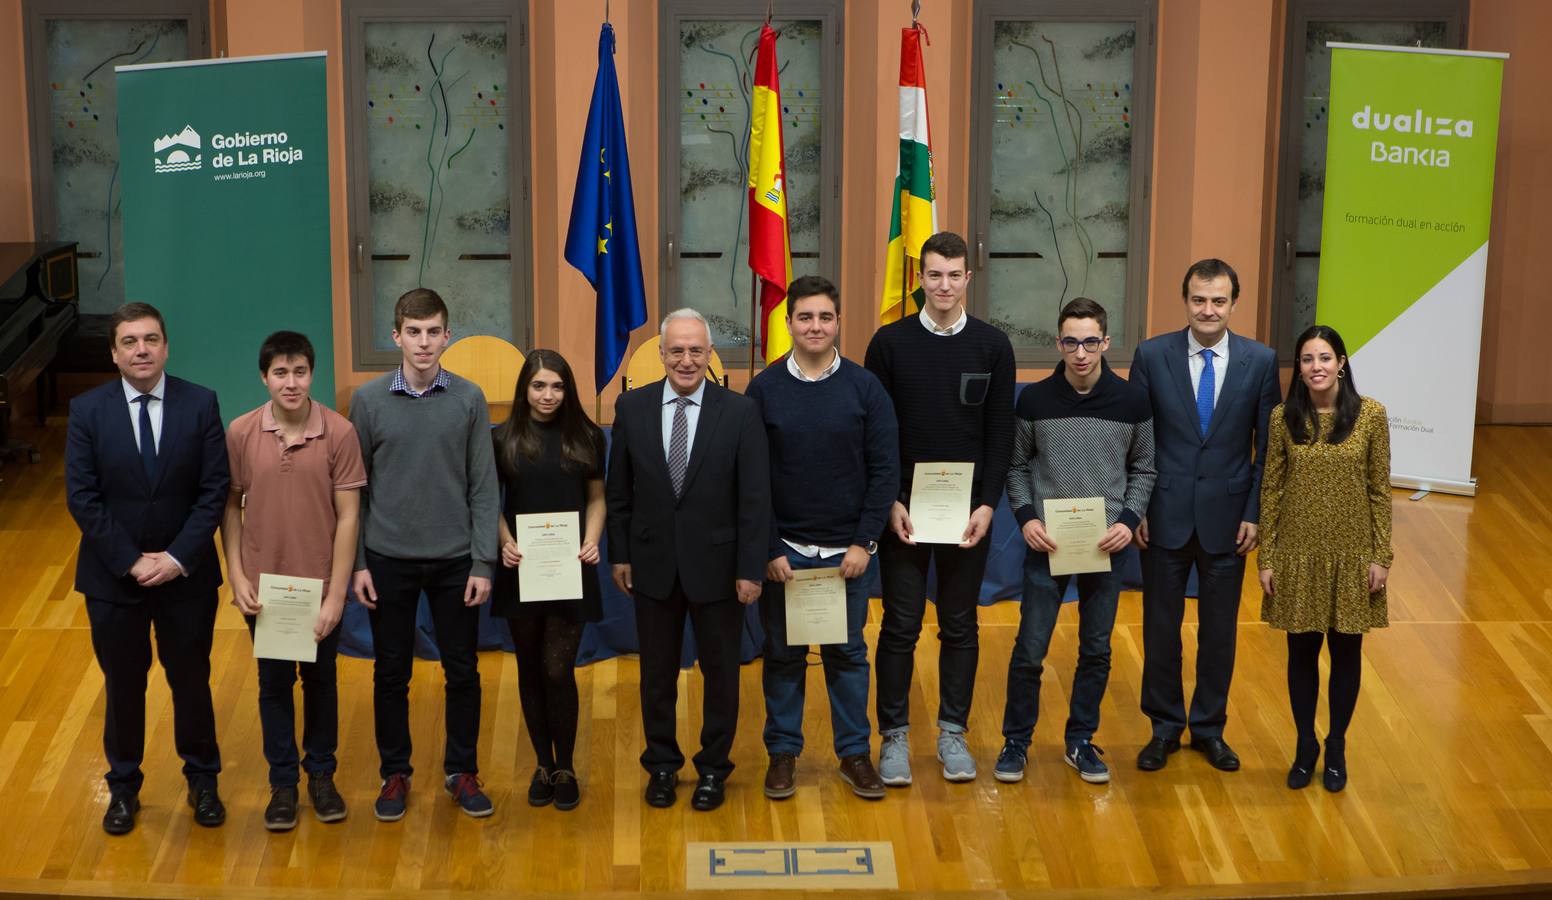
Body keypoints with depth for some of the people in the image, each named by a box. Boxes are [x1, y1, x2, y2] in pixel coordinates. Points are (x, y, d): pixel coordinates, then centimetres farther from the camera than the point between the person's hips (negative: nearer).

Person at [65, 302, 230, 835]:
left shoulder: (200, 404, -7)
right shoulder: (87, 411, -6)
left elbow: (215, 490, -8)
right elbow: (82, 498, -8)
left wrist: (177, 558, -16)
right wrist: (130, 561, -15)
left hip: (186, 573, 0)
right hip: (113, 575, 0)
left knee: (191, 680, 13)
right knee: (123, 686, 13)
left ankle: (202, 780, 32)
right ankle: (123, 786, 30)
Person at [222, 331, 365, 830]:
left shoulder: (339, 432, -13)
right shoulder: (240, 433, -8)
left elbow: (348, 516, -11)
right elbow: (230, 507, 1)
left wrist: (336, 595, -13)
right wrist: (237, 577, -6)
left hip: (320, 584, -1)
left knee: (320, 680, 15)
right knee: (274, 683, 13)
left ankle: (321, 774, 32)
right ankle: (283, 782, 27)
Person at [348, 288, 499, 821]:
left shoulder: (469, 400, -2)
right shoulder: (368, 400, -2)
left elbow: (483, 487, -1)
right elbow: (356, 488, 2)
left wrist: (483, 563, -5)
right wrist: (356, 564, -2)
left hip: (454, 561, 0)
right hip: (388, 561, 0)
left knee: (463, 672, 7)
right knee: (391, 673, 8)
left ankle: (462, 772, 21)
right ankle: (395, 774, 22)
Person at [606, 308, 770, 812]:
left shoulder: (739, 412, -8)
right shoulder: (632, 407, -1)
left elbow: (755, 498, -8)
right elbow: (618, 490, 5)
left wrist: (751, 569, -10)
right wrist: (619, 554, 2)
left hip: (717, 565, -2)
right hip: (653, 565, 2)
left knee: (720, 671, 10)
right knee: (657, 672, 13)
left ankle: (713, 768, 26)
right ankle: (662, 765, 28)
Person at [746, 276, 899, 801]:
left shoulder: (865, 388, -1)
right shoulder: (764, 389, -2)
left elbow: (885, 470, -1)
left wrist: (864, 543, -8)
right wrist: (767, 550, -7)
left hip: (846, 552, 0)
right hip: (782, 551, 0)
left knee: (848, 654, 8)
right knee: (782, 655, 9)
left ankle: (854, 754, 19)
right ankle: (783, 752, 20)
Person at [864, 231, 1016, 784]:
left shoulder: (992, 345, 2)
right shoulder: (890, 342, -1)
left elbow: (1001, 432, 2)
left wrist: (987, 505, -7)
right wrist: (890, 503, -8)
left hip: (968, 510, 1)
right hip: (903, 507, -1)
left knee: (960, 626, 9)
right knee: (900, 625, 2)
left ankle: (953, 733, 18)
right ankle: (893, 735, 12)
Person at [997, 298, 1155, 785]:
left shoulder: (1132, 401, -2)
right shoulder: (1034, 400, -3)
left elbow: (1143, 469, 6)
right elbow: (1017, 466, 6)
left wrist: (1129, 519, -8)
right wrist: (1025, 516, -9)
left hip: (1106, 546, 1)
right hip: (1047, 544, -1)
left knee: (1096, 649, 10)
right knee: (1030, 649, 0)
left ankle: (1081, 741, 24)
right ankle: (1016, 741, 16)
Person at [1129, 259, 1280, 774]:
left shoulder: (1260, 361, -3)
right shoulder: (1152, 356, -4)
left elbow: (1268, 446, 1)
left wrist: (1255, 513, -4)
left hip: (1227, 518, 0)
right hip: (1165, 516, 0)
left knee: (1219, 630, 11)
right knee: (1161, 626, 8)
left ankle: (1209, 727, 26)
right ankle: (1165, 727, 23)